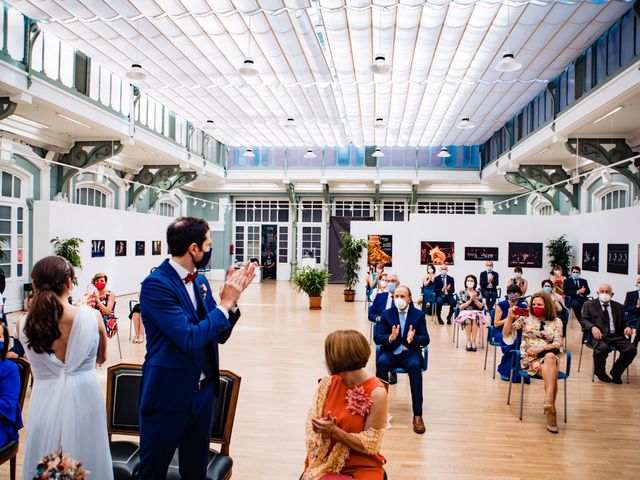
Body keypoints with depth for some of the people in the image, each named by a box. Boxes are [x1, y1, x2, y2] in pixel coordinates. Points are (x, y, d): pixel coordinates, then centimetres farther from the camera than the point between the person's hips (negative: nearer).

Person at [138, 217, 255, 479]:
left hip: (204, 391, 7)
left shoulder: (200, 280, 4)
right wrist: (225, 304, -18)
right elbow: (190, 339, -27)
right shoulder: (156, 284, -19)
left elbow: (220, 334, 7)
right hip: (168, 395, -7)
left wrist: (232, 298, -8)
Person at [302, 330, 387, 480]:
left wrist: (334, 431, -20)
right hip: (326, 463, 3)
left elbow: (369, 444, -11)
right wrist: (323, 429, -18)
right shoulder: (327, 383, -1)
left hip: (362, 467, -2)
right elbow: (312, 423, 3)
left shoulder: (376, 393, -15)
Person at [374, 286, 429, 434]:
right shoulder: (387, 314, 6)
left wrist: (413, 339, -23)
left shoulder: (419, 315, 5)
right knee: (381, 363, -33)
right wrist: (390, 338, -22)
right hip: (390, 352, 1)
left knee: (415, 366, -34)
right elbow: (377, 338, 0)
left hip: (410, 352, -1)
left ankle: (417, 415, -28)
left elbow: (425, 339, 0)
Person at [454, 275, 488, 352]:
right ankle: (468, 341, -27)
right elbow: (460, 307, -1)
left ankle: (473, 341, -30)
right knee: (467, 319, -36)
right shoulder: (462, 292, 7)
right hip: (465, 313, -1)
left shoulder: (478, 292, 10)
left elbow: (481, 306, 4)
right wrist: (470, 300, -10)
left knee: (475, 319, -35)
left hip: (476, 313, 1)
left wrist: (475, 299, -11)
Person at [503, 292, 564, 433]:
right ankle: (551, 408, -35)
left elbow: (558, 344, 0)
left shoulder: (556, 322, 10)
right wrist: (510, 318, -15)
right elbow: (506, 334, 0)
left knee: (550, 356, -37)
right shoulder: (526, 318, 7)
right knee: (552, 373, -32)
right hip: (528, 358, -1)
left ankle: (548, 401, -41)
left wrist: (540, 349, -15)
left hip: (550, 356, 1)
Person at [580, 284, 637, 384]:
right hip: (599, 335, -4)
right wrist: (592, 327, -19)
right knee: (602, 348, -36)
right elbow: (584, 320, 2)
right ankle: (600, 372, -4)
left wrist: (627, 327, -5)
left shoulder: (618, 306, 23)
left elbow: (623, 321, 20)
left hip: (616, 336, 4)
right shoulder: (589, 305, 11)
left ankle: (616, 372, 3)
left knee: (631, 349, -23)